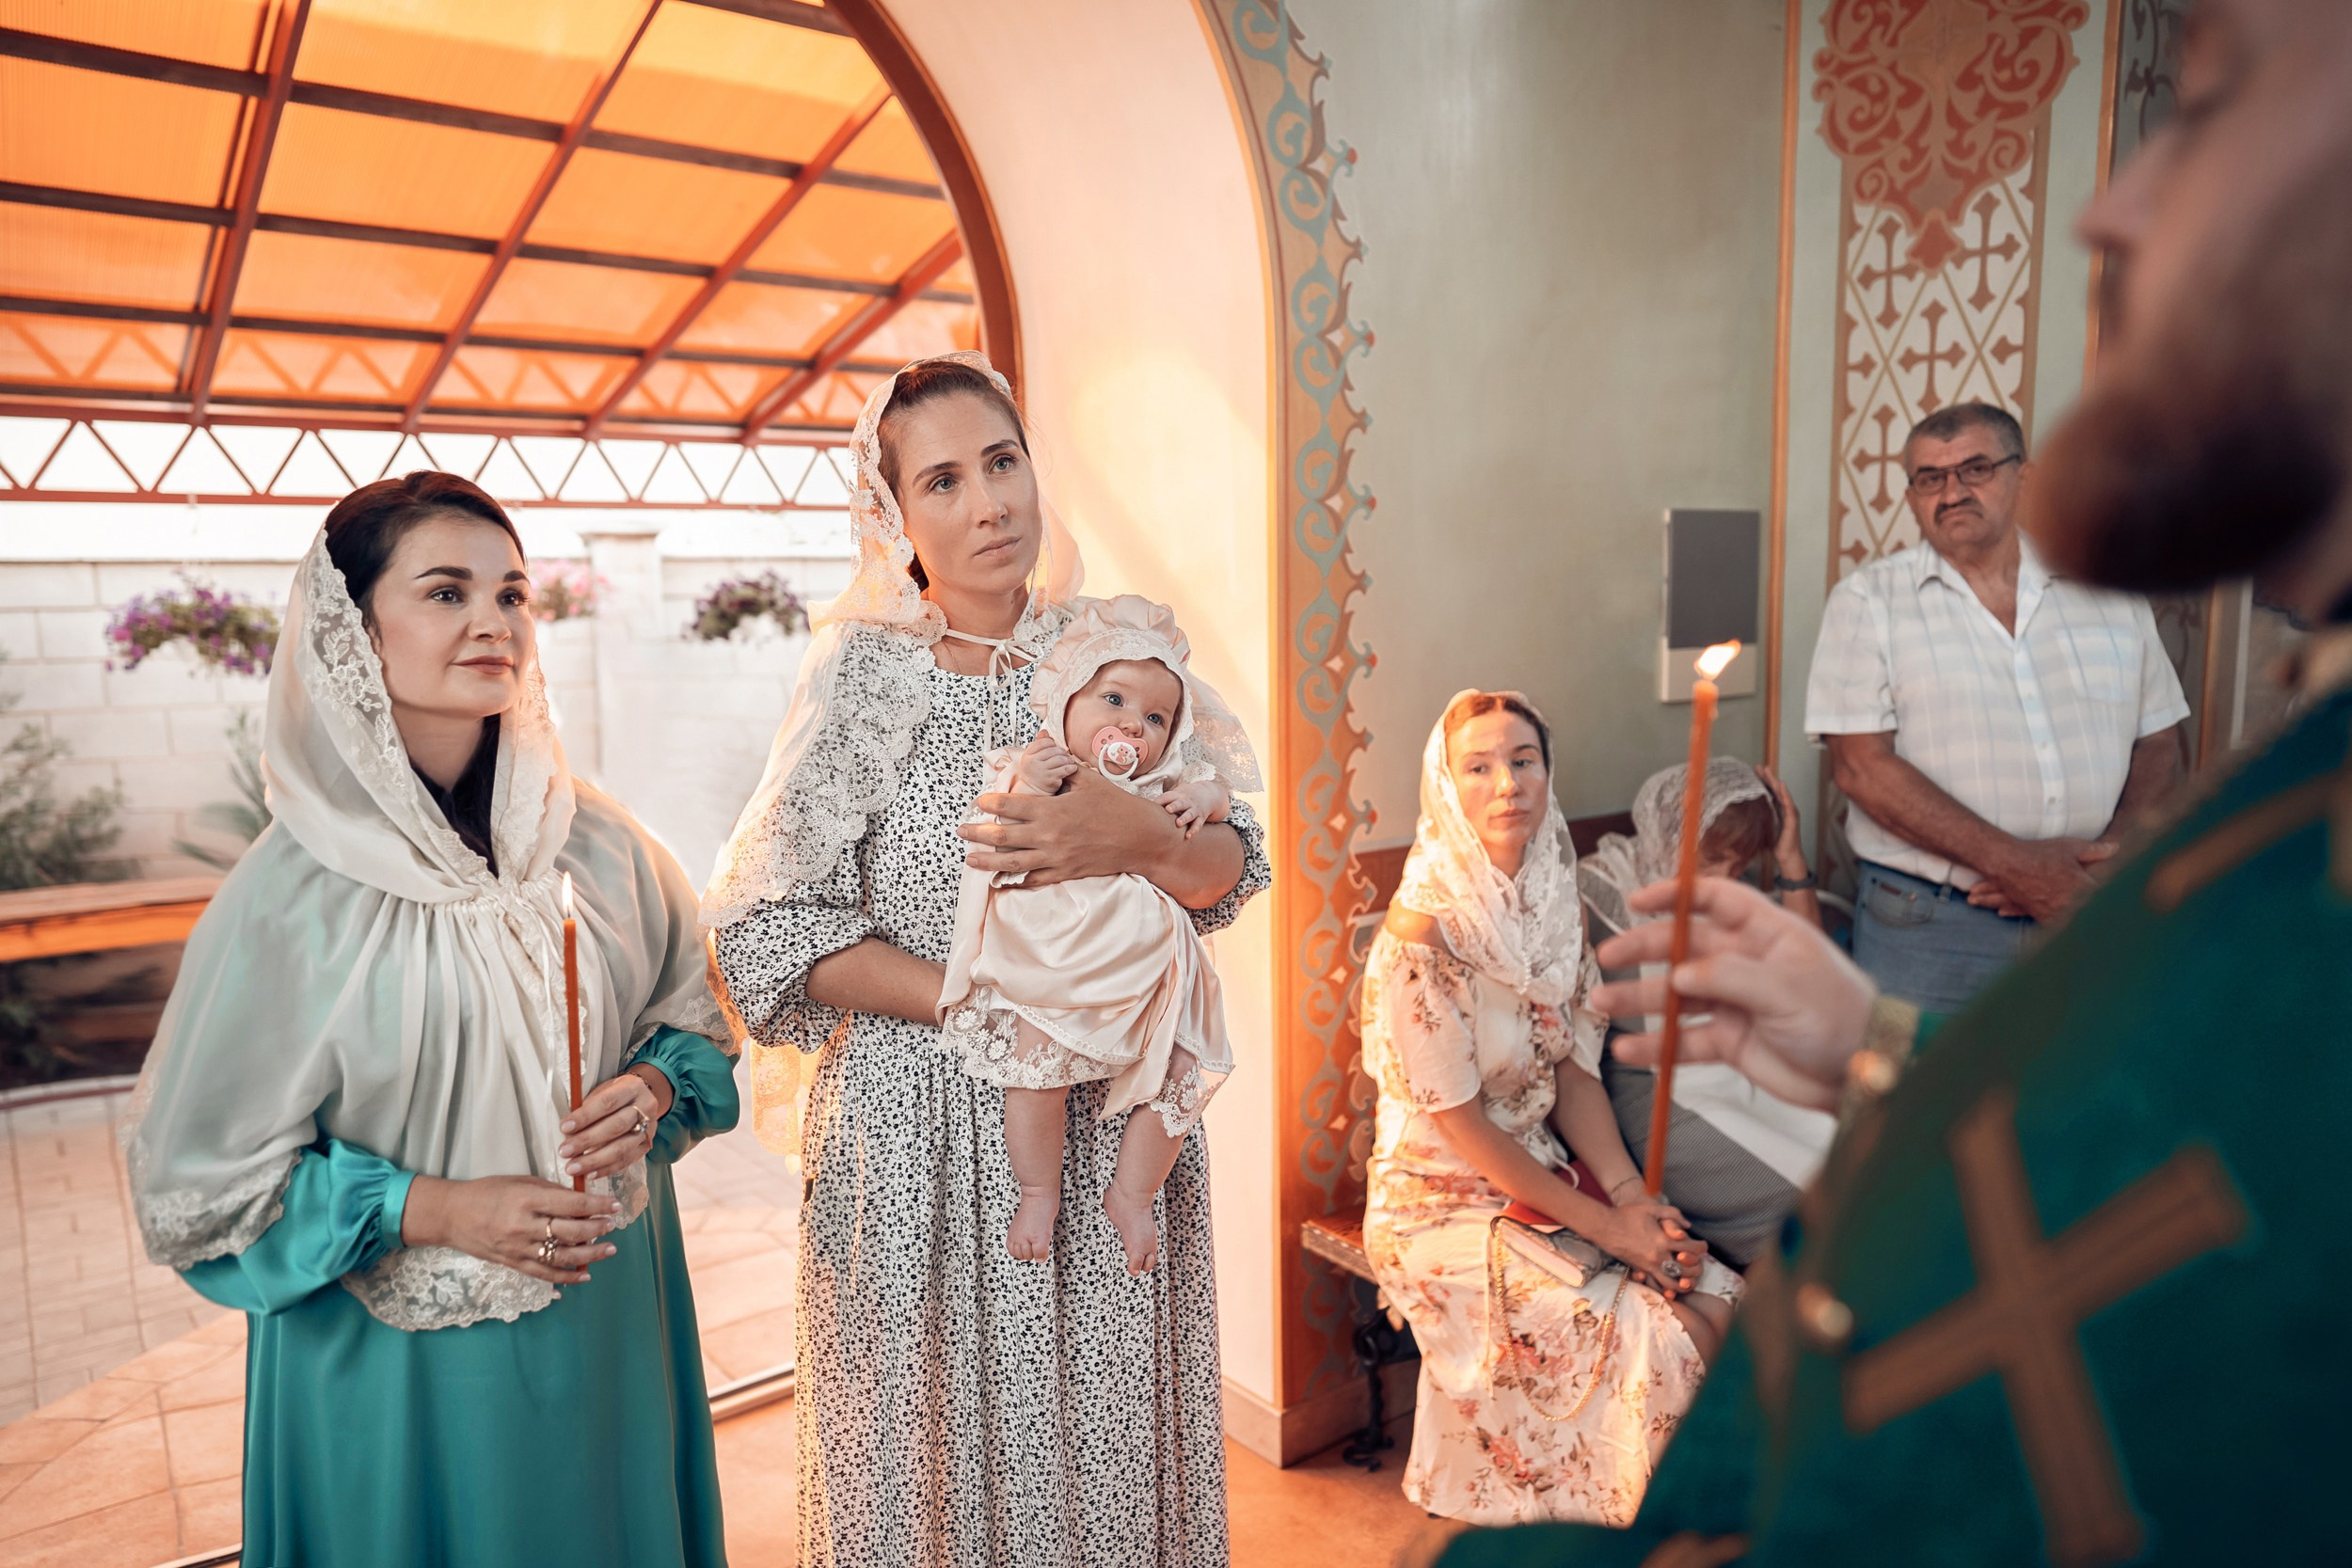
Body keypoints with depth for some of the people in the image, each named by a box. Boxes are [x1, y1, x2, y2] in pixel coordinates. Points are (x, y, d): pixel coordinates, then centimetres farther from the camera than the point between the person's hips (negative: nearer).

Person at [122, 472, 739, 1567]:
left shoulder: (594, 842, -6)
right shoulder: (292, 897, -15)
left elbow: (692, 1015, 7)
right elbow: (208, 1173, -9)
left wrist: (655, 1087, -14)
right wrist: (433, 1209, -19)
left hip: (608, 1318, 3)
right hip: (401, 1362, -3)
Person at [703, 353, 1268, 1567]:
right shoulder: (862, 675, -6)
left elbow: (1230, 872, 1)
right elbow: (764, 922, -8)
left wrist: (1141, 839, -21)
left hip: (1111, 1116, 3)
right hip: (919, 1128, -2)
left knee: (1102, 1432, 13)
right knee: (933, 1444, 10)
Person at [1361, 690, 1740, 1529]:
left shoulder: (1554, 906, 3)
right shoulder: (1421, 934, -20)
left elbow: (1574, 1071, 6)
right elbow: (1454, 1120, -19)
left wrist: (1634, 1195, -8)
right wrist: (1602, 1223, -16)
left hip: (1543, 1180, 7)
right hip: (1443, 1203, -7)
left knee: (1726, 1303, -8)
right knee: (1665, 1344, -18)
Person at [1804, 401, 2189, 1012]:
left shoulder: (2109, 594, 11)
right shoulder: (1867, 600, -1)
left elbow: (2159, 747, 11)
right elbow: (1861, 764, -10)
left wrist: (2109, 858, -8)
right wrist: (2013, 861, -15)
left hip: (2085, 920, 3)